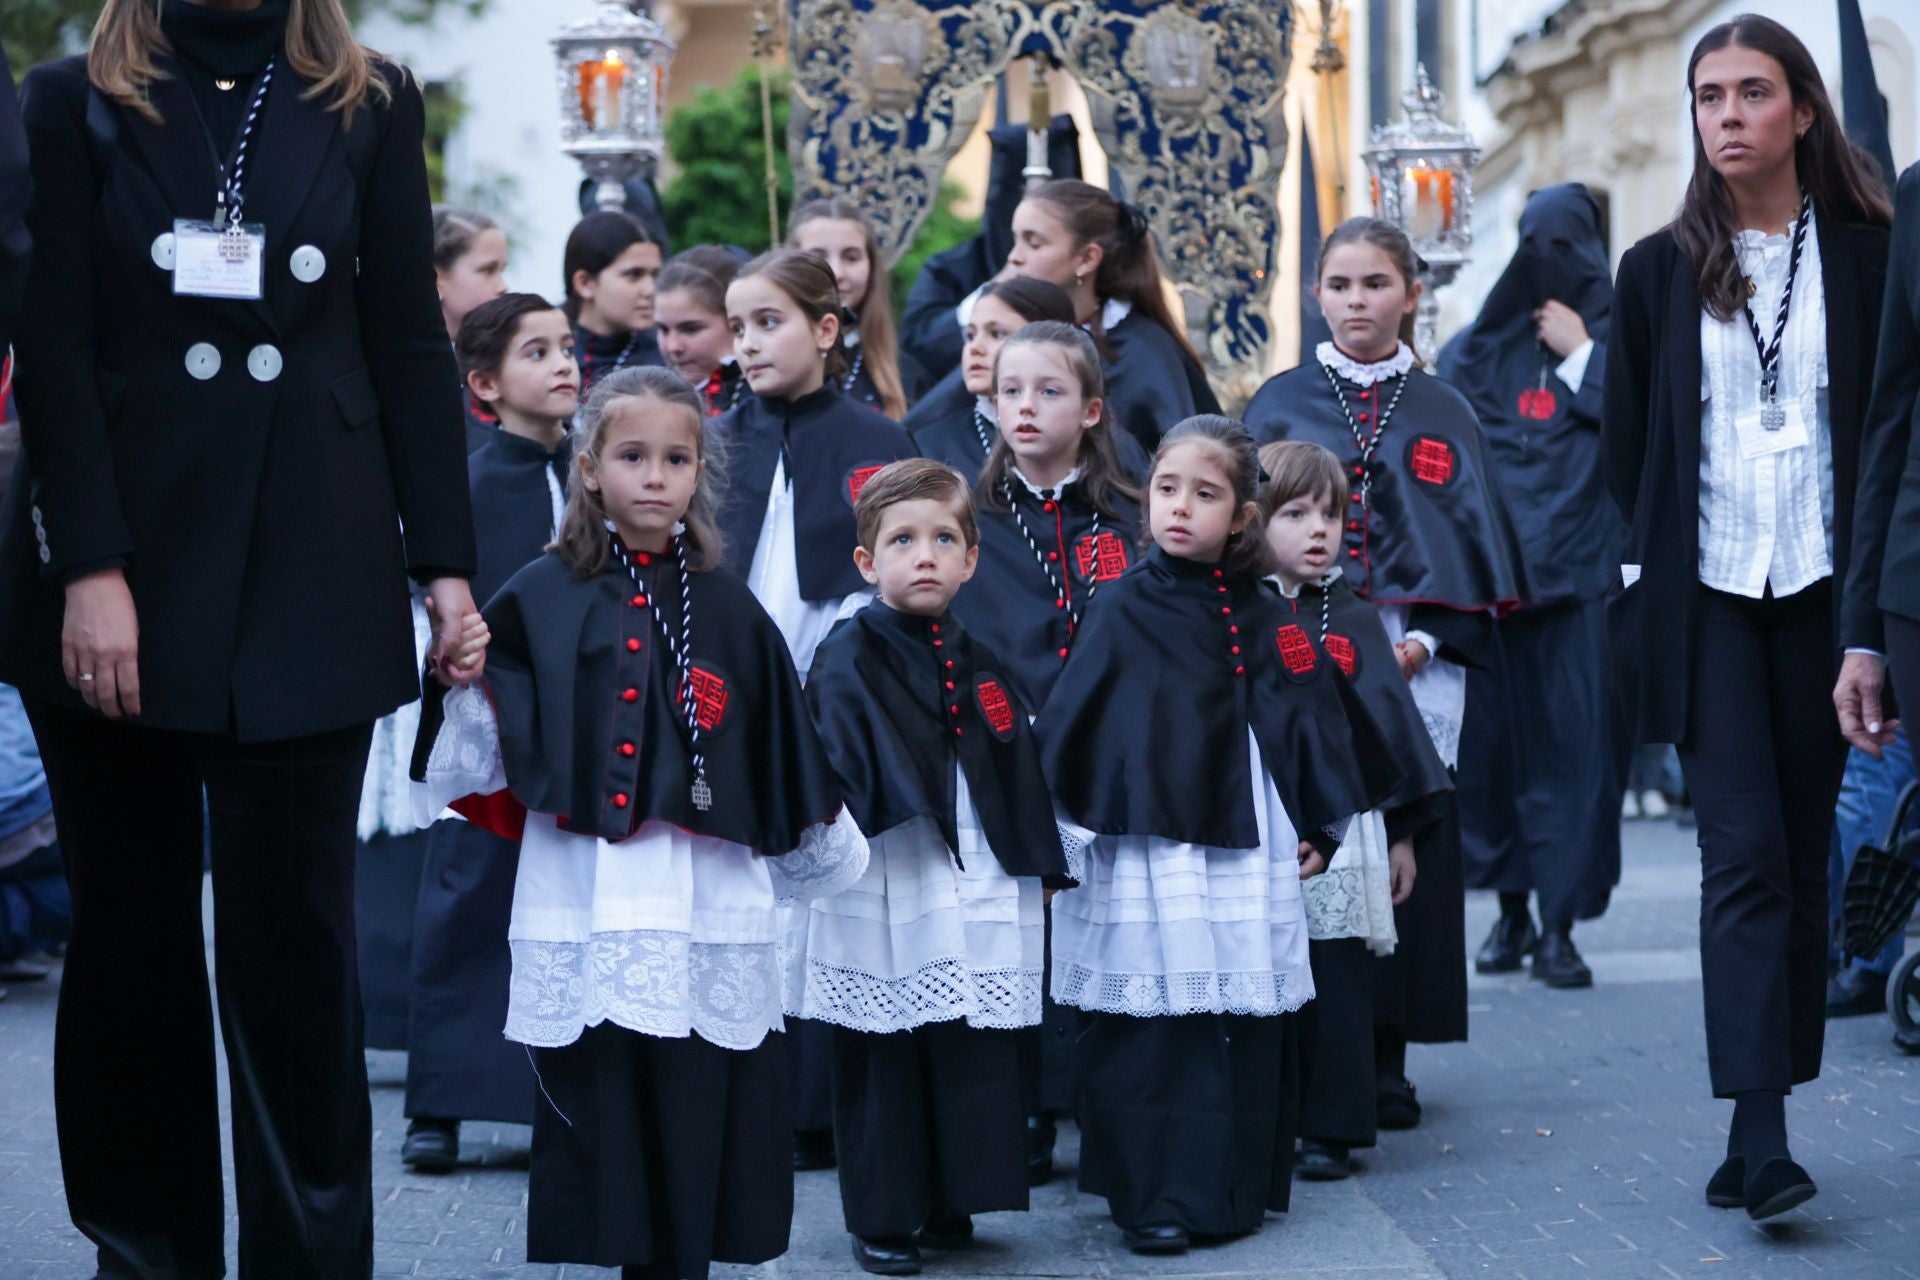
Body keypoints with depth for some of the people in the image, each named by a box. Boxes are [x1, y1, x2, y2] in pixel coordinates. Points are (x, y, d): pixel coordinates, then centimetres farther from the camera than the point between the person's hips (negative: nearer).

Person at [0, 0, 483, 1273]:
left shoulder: (372, 106, 9)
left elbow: (411, 342, 8)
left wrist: (445, 561, 1)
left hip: (307, 578, 0)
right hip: (123, 559, 0)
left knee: (296, 932, -1)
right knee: (133, 931, 6)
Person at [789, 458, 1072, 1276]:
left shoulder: (978, 666, 13)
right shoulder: (848, 660, -4)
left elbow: (1021, 780, 16)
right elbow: (836, 769, -15)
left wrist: (1040, 870, 13)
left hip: (974, 896, 5)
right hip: (881, 897, -5)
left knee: (970, 1062, 6)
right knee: (881, 1068, 2)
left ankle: (947, 1207, 19)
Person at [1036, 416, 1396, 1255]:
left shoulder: (1264, 616, 6)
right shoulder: (1125, 608, 0)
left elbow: (1313, 715, 13)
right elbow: (1070, 724, 0)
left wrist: (1322, 824, 13)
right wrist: (1070, 825, -2)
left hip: (1248, 847, 2)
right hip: (1143, 849, -2)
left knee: (1248, 1025, 4)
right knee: (1150, 1026, -4)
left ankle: (1234, 1190, 15)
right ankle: (1155, 1198, 4)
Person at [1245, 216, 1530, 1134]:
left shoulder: (1441, 414, 10)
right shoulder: (1280, 405, 9)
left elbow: (1477, 542, 8)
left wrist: (1426, 641, -6)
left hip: (1416, 663, 1)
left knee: (1408, 848, -1)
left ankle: (1384, 1061, 7)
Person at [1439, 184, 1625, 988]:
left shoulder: (1616, 340, 7)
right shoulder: (1477, 347, 15)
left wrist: (1581, 355, -5)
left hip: (1580, 573, -2)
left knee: (1574, 747, -6)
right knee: (1491, 737, 3)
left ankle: (1559, 928, -3)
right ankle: (1511, 912, 15)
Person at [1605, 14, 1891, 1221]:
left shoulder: (1869, 254, 2)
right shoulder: (1660, 271, 7)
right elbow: (1627, 444, 10)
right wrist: (1640, 597, 4)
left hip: (1823, 589, 0)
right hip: (1708, 596, 0)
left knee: (1799, 852, 4)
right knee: (1743, 851, -10)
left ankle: (1764, 1128, 11)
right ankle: (1762, 1130, -16)